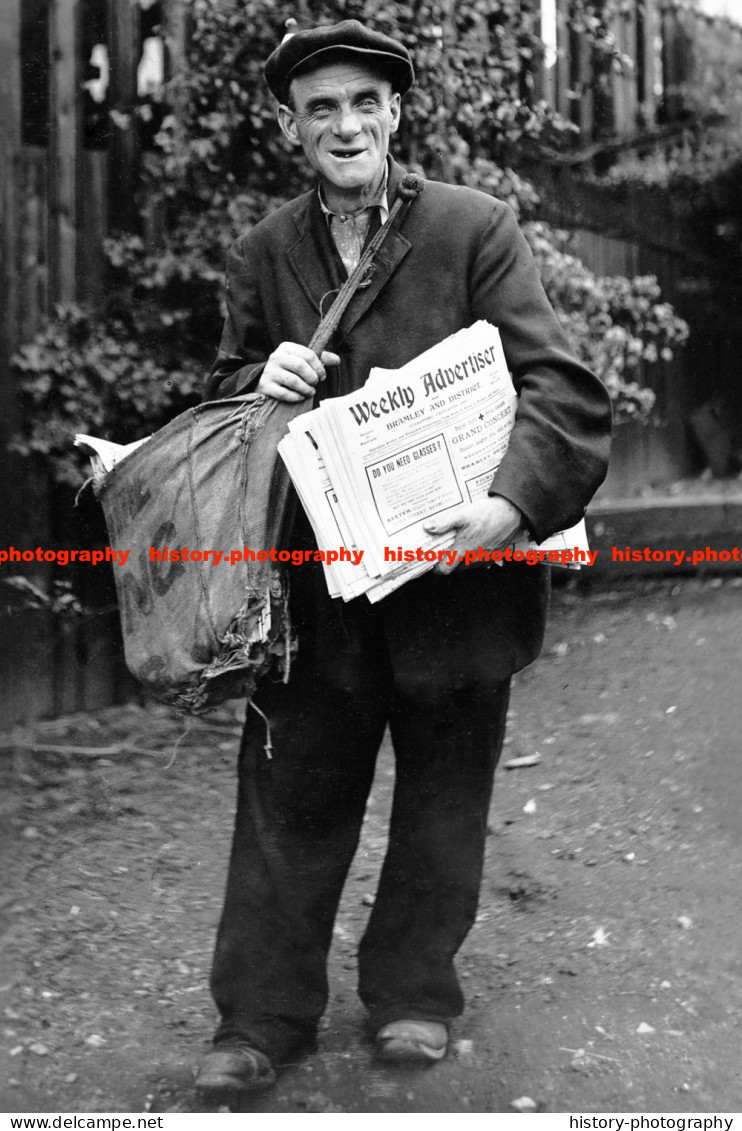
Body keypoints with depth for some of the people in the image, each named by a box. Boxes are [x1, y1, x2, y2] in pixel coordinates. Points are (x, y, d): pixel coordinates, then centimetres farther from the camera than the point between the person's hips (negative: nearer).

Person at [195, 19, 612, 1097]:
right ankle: (262, 1018, 17)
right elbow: (220, 395, 15)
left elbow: (556, 383, -11)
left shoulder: (477, 228, -4)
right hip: (315, 581, 2)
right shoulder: (262, 254, 7)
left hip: (453, 565, -2)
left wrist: (514, 503, -27)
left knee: (443, 798, 11)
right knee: (287, 796, 4)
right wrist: (259, 383, -10)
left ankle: (414, 996, 29)